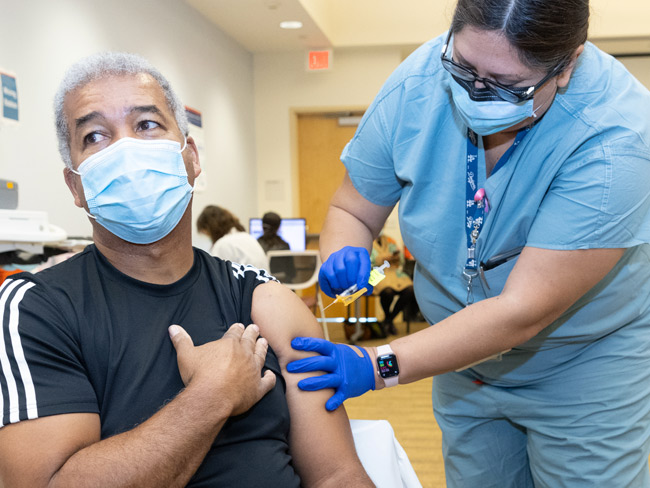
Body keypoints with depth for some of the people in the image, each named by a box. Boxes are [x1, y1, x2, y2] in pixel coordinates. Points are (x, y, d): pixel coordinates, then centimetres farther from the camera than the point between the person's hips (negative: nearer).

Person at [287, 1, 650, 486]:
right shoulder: (417, 85, -18)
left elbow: (523, 311, -34)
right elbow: (352, 210, -6)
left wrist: (376, 366, -37)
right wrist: (343, 257, -29)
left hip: (586, 365, -3)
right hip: (467, 355, 4)